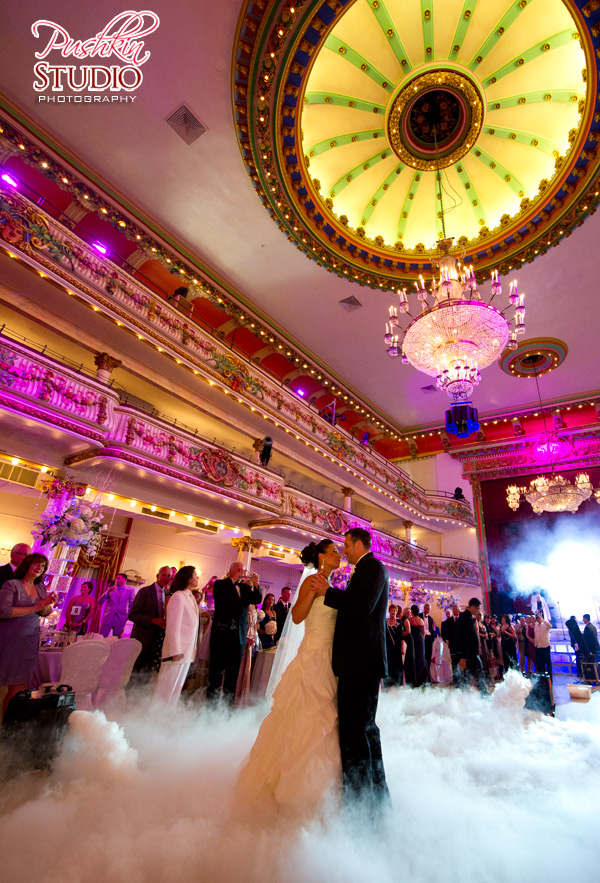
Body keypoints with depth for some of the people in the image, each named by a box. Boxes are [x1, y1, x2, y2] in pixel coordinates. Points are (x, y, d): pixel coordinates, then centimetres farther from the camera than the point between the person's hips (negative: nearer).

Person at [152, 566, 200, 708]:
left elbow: (192, 623, 9)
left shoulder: (191, 597, 9)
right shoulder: (178, 597, -17)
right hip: (177, 650, -8)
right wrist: (176, 651, -19)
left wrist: (193, 647, 7)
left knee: (177, 686, 17)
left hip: (187, 650, 8)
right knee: (167, 685, 3)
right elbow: (173, 626, -19)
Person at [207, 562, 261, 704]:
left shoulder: (245, 588, 11)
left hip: (239, 635, 5)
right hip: (221, 634, -4)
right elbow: (217, 594, -20)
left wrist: (256, 585, -17)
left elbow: (257, 600, -1)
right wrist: (233, 579, -18)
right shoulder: (220, 584, 1)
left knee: (233, 671, 12)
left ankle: (228, 703, 23)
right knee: (217, 671, 4)